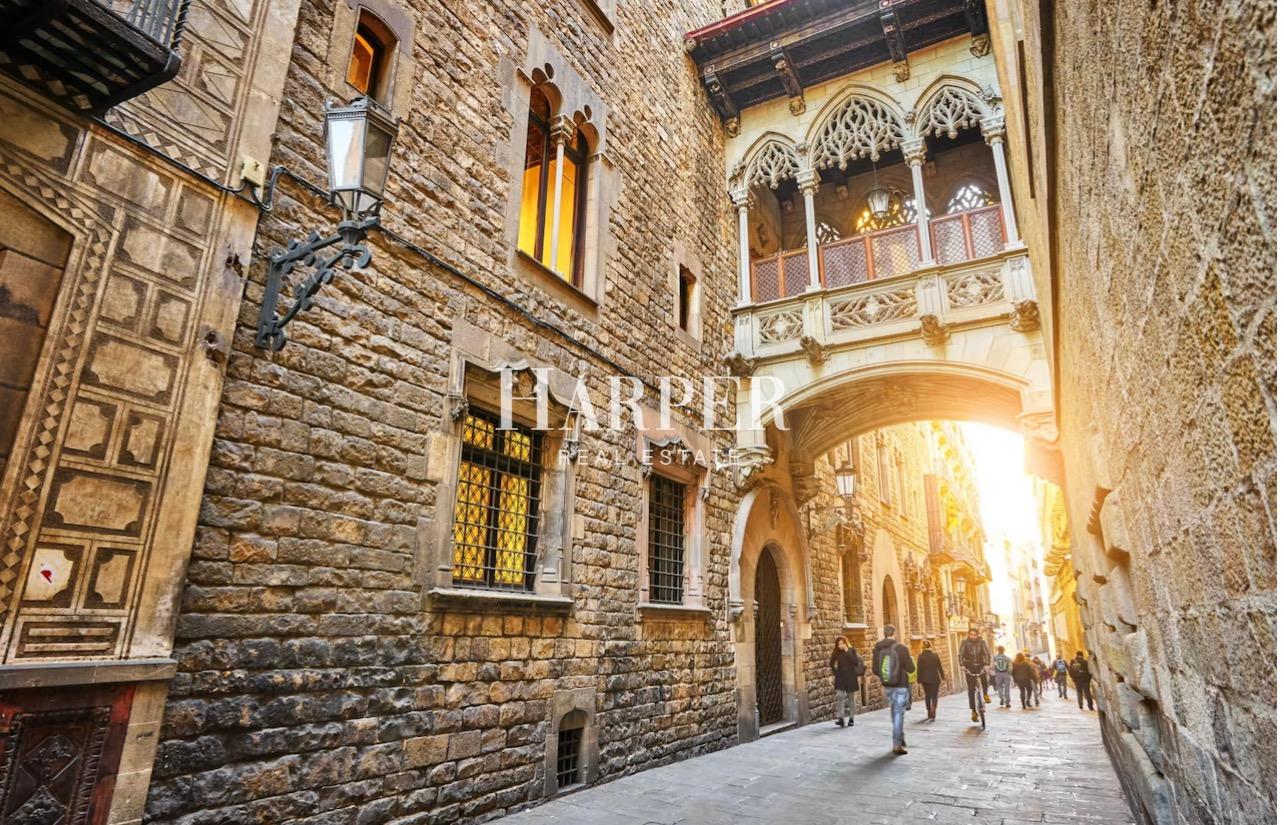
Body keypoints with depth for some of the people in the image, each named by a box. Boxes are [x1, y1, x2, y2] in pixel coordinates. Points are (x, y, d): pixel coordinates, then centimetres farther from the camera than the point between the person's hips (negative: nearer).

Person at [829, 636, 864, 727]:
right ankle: (840, 718, -13)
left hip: (851, 678, -1)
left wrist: (847, 652, -20)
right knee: (839, 696, -14)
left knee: (851, 698, 8)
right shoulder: (836, 653, 1)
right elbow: (831, 664, 13)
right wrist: (835, 672, 0)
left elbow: (856, 662, -19)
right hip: (840, 678, 1)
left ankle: (851, 718, 18)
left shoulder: (852, 650, -5)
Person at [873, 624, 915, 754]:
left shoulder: (877, 649, -1)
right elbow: (910, 669, -10)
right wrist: (911, 659, 11)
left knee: (895, 713, 17)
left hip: (887, 686, 4)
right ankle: (897, 745, -4)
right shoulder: (901, 648, -13)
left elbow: (875, 670, 5)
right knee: (899, 714, -1)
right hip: (901, 686, -4)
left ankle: (900, 742, 26)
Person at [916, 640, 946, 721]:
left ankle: (929, 713, 24)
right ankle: (933, 713, -17)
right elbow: (940, 667, -2)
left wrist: (919, 679, 2)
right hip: (934, 678, -1)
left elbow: (919, 669, -5)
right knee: (934, 696, 1)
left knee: (927, 696, 17)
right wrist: (943, 677, 10)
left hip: (925, 679, 1)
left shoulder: (921, 656, -7)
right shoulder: (935, 655, -7)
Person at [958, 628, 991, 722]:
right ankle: (973, 711, 2)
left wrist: (987, 664, -30)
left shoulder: (981, 642, -6)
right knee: (971, 689, -5)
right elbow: (960, 654, -12)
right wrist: (962, 665, -27)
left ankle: (986, 694, -6)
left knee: (983, 676, -32)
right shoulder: (965, 642, -7)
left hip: (980, 665, 0)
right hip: (970, 667, 0)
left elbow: (987, 653, -14)